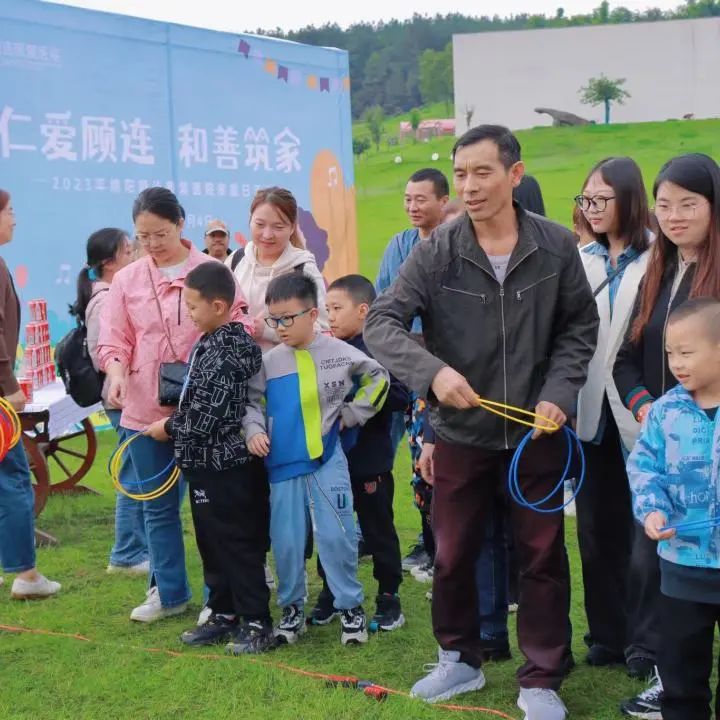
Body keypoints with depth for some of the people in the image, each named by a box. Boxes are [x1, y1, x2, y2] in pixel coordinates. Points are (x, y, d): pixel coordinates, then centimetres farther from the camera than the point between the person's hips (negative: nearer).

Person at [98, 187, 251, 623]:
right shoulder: (126, 281, 5)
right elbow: (114, 340, 4)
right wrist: (117, 372, -16)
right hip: (144, 411, 3)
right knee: (158, 507, 13)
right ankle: (169, 592, 26)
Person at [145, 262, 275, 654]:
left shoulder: (226, 354, -21)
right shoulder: (211, 344, 8)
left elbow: (206, 417, -23)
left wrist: (169, 428, -8)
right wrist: (176, 422, 8)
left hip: (227, 468, -10)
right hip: (207, 465, 10)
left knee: (240, 547, 1)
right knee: (212, 545, 17)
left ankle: (257, 623, 11)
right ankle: (224, 614, 28)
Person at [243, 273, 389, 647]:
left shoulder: (339, 353, -3)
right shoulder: (269, 361, 2)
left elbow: (377, 379, 9)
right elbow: (253, 402, 10)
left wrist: (350, 415, 3)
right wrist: (254, 430, -8)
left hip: (327, 462, -2)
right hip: (283, 465, 2)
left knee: (336, 536, -1)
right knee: (286, 540, 7)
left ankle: (350, 606, 14)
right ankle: (292, 608, 23)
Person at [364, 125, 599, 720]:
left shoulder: (556, 246, -8)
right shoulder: (436, 253, -11)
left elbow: (580, 328, 2)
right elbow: (382, 323, -13)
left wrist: (559, 392, -11)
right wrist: (432, 370, -29)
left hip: (538, 431, 0)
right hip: (460, 432, 0)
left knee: (543, 557, 9)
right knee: (453, 555, 14)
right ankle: (460, 659, 36)